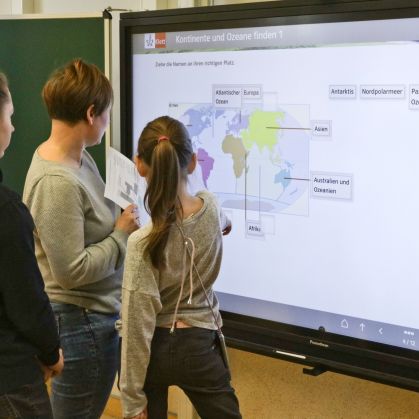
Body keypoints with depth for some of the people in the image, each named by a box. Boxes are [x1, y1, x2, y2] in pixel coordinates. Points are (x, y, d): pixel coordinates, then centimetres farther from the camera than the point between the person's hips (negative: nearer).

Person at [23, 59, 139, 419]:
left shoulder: (79, 157, 3)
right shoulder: (57, 181, -25)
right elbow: (72, 271, -25)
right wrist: (122, 234, -14)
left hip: (98, 314, 9)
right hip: (84, 323, -9)